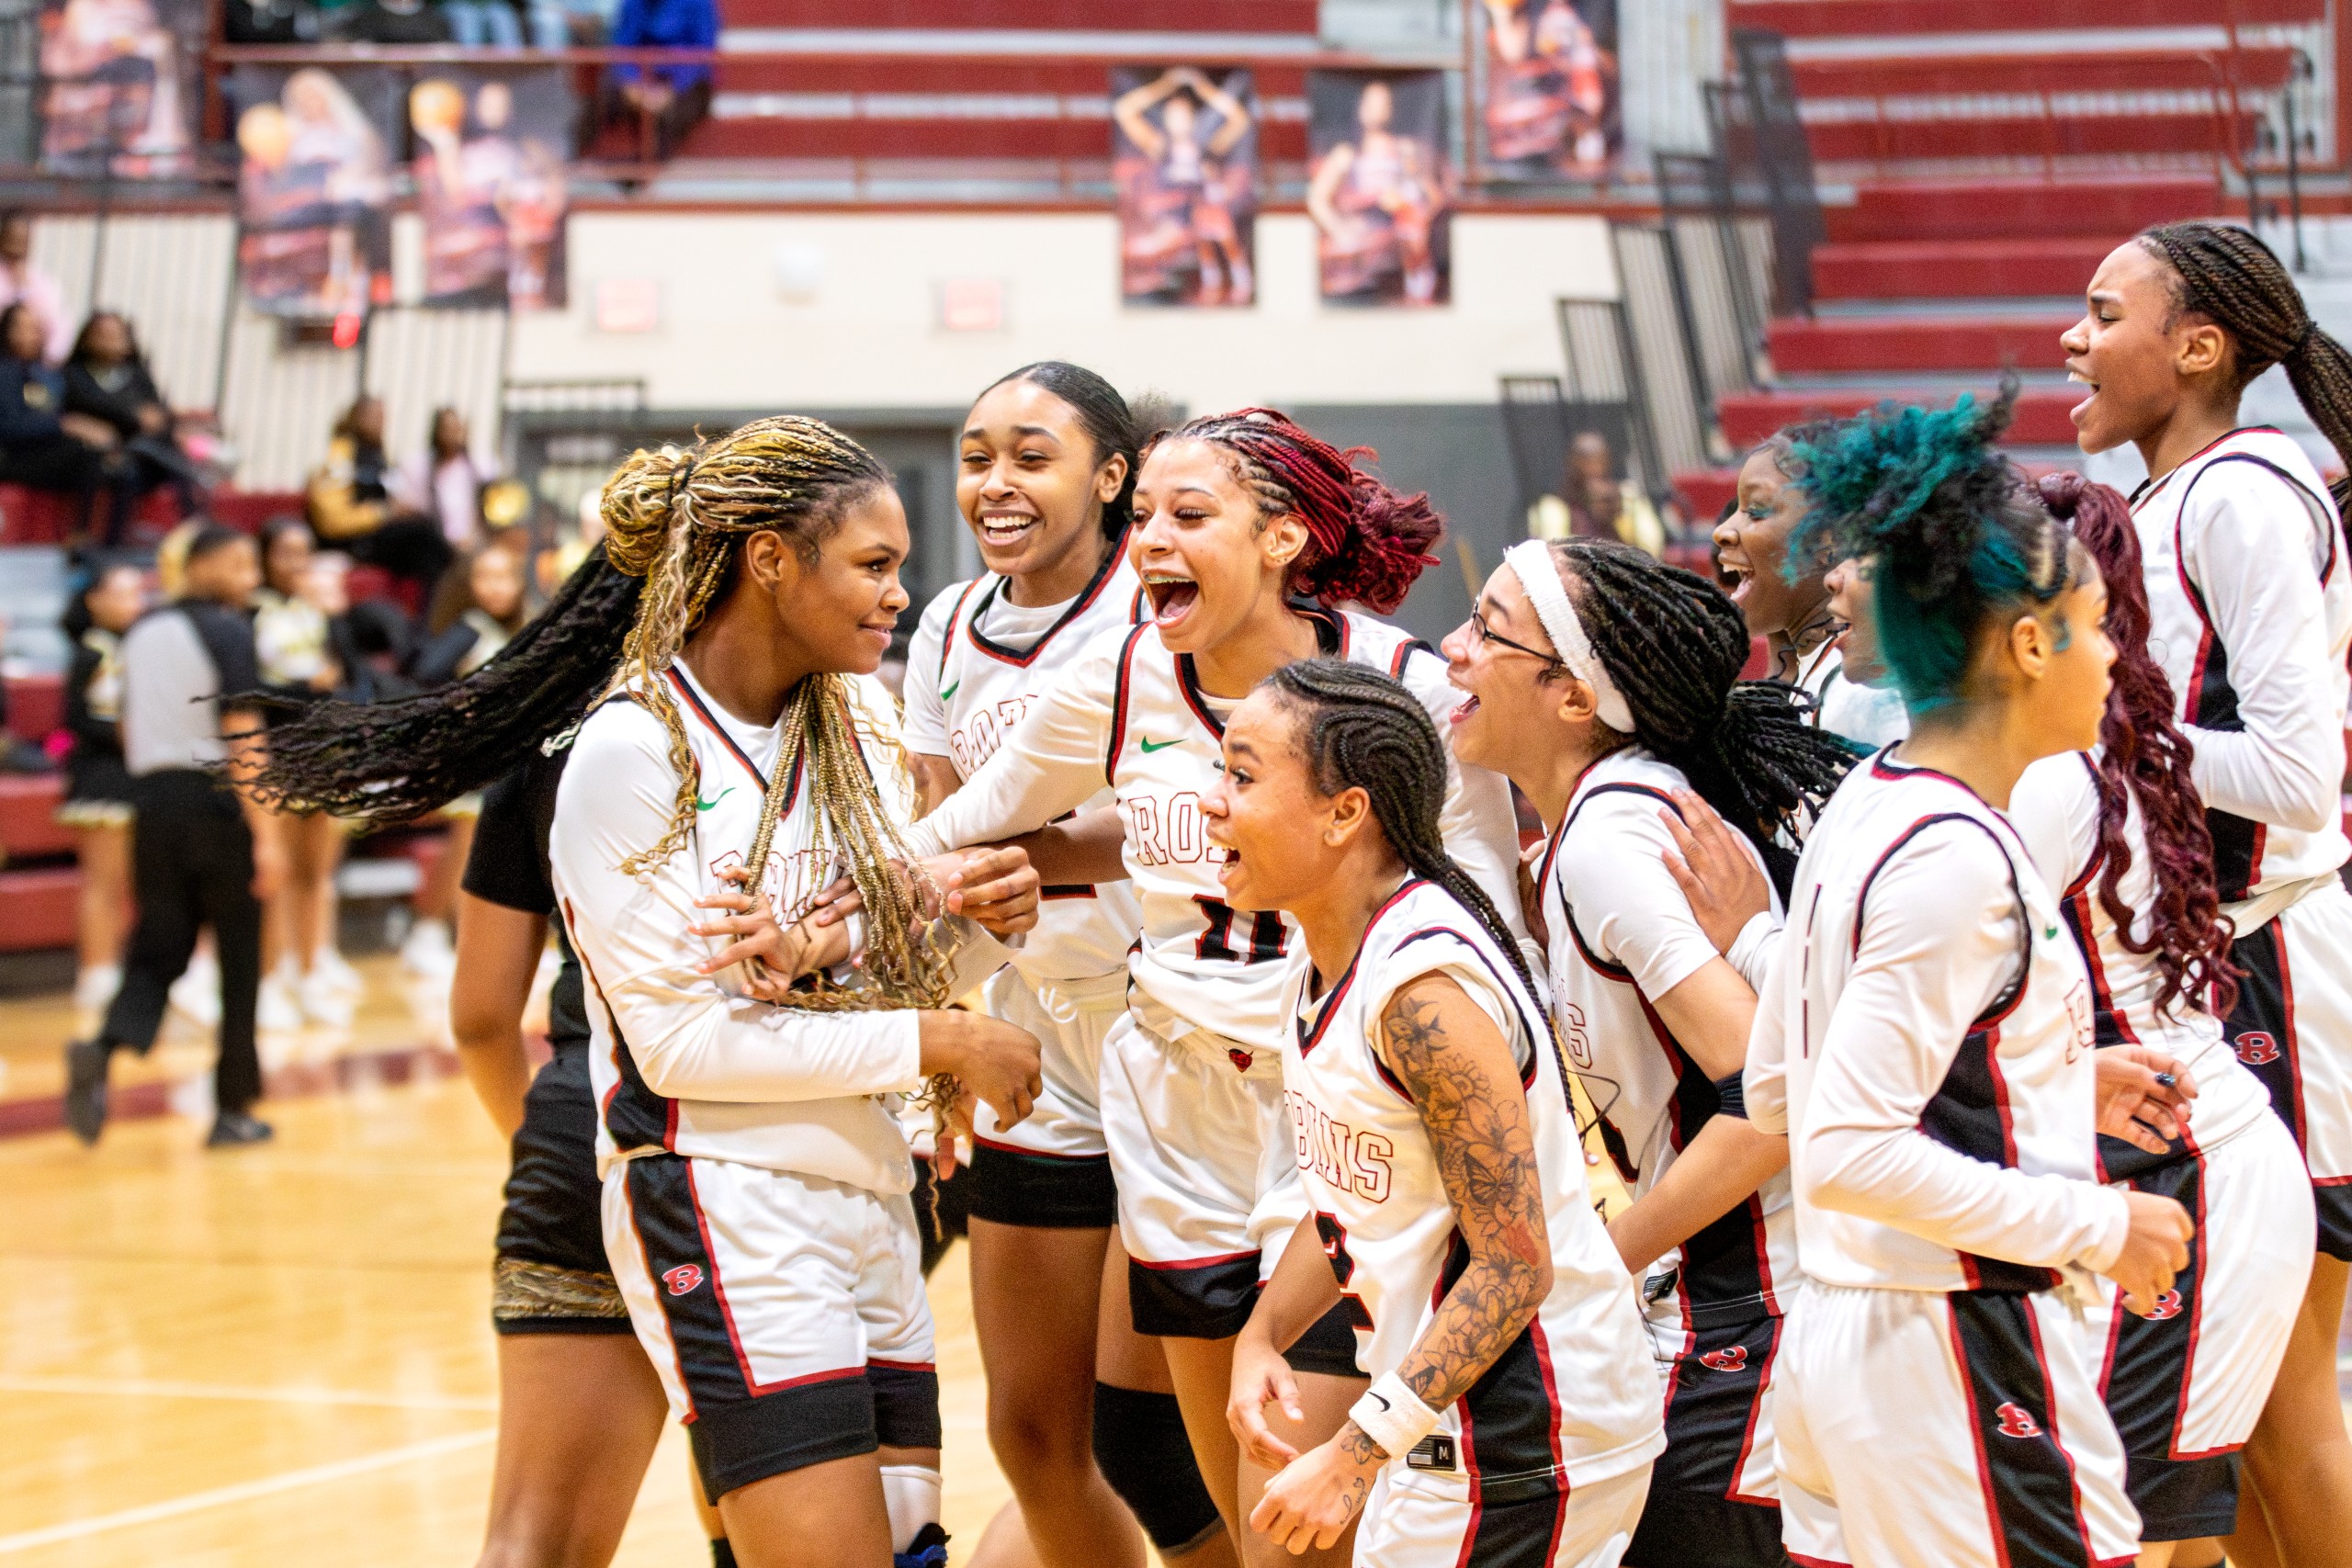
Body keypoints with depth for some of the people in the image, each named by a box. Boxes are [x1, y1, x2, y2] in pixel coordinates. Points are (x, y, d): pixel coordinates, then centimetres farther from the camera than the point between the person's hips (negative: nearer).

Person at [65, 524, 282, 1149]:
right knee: (239, 961, 6)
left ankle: (103, 1050, -21)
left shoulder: (142, 632, 12)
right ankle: (232, 1109, 10)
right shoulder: (228, 631, -10)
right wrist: (264, 834, -17)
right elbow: (243, 739, -16)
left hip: (154, 799, 6)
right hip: (218, 804, -6)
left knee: (157, 951, 8)